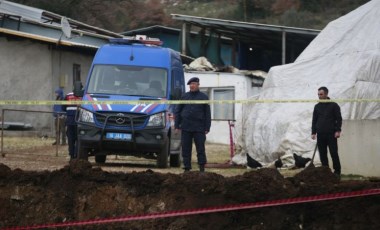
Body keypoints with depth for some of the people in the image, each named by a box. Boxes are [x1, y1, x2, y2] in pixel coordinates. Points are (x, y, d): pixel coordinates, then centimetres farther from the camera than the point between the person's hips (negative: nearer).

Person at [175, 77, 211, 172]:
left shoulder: (203, 97, 6)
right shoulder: (185, 96, 11)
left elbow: (207, 114, 6)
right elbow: (177, 111, 13)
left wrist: (207, 128, -1)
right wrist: (177, 125, 5)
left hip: (199, 128, -2)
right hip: (186, 128, 2)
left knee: (200, 148, -3)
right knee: (186, 149, 3)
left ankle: (202, 167, 2)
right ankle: (187, 168, 9)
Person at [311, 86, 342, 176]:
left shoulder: (333, 105, 2)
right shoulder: (317, 107, 15)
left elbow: (339, 119, 0)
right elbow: (314, 120, 17)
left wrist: (338, 131, -11)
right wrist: (313, 132, 8)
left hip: (331, 134, -4)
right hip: (320, 134, 4)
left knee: (334, 153, -7)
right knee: (322, 154, 2)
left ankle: (337, 171, -2)